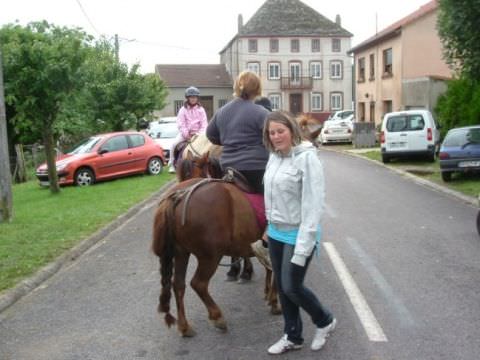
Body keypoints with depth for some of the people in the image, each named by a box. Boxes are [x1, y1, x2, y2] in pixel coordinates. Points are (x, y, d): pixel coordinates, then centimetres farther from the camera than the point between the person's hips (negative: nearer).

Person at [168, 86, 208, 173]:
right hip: (185, 133, -1)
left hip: (198, 133, 1)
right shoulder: (183, 109, 1)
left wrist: (200, 133, -13)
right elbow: (180, 124, -5)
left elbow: (204, 123, 2)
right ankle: (171, 164, -10)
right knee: (173, 144, -21)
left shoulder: (201, 109, 5)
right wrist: (186, 134, -15)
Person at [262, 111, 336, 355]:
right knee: (281, 287, 14)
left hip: (297, 234, -7)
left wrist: (304, 244, -24)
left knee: (292, 287, 0)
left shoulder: (307, 158, -18)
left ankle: (324, 321, 27)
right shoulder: (274, 157, 5)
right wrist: (270, 225, 13)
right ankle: (293, 337, 31)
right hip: (275, 232, 7)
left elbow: (313, 204, -22)